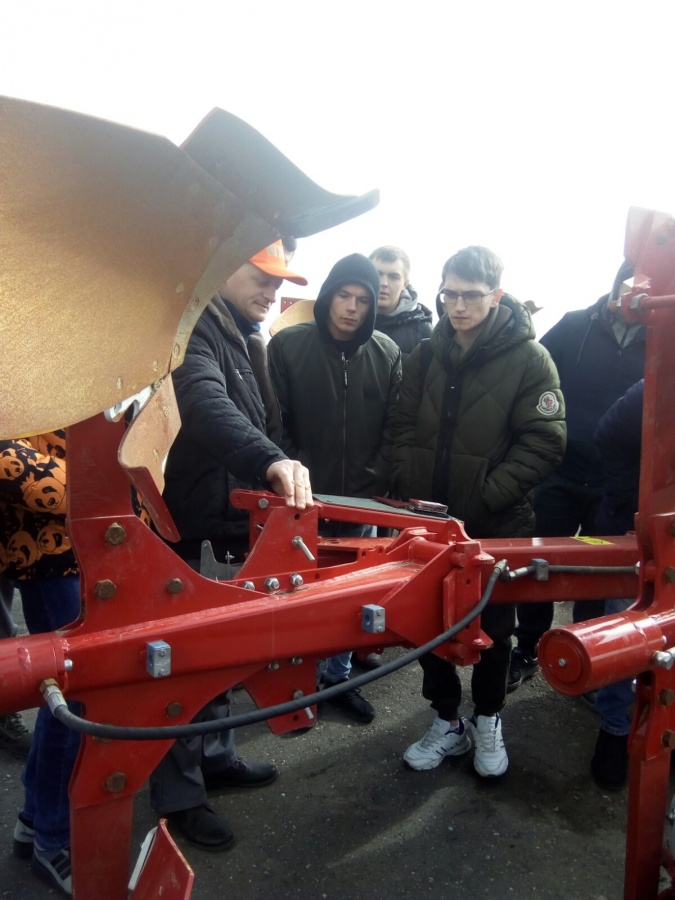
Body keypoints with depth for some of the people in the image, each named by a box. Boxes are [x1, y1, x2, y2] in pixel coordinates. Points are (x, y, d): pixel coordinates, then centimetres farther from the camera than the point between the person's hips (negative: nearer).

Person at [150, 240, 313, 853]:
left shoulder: (248, 341, 13)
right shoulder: (194, 331, -17)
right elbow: (207, 406, -37)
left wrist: (280, 479, 10)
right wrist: (270, 461, -51)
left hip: (229, 521, 9)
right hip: (180, 528, -9)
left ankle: (215, 758, 40)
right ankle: (180, 795, 23)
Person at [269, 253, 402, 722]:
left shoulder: (387, 354, -1)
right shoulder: (287, 345, -7)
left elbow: (392, 429, 2)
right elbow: (275, 425, -4)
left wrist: (373, 484, -5)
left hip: (363, 504, 2)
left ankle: (339, 677, 33)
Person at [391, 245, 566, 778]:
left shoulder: (529, 358, -9)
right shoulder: (426, 355, 5)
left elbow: (544, 443, -12)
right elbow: (404, 429, 8)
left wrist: (486, 495, -18)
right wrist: (410, 491, -5)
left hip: (496, 524, -3)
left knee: (493, 627, 14)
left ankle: (488, 720, 38)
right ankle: (448, 723, 32)